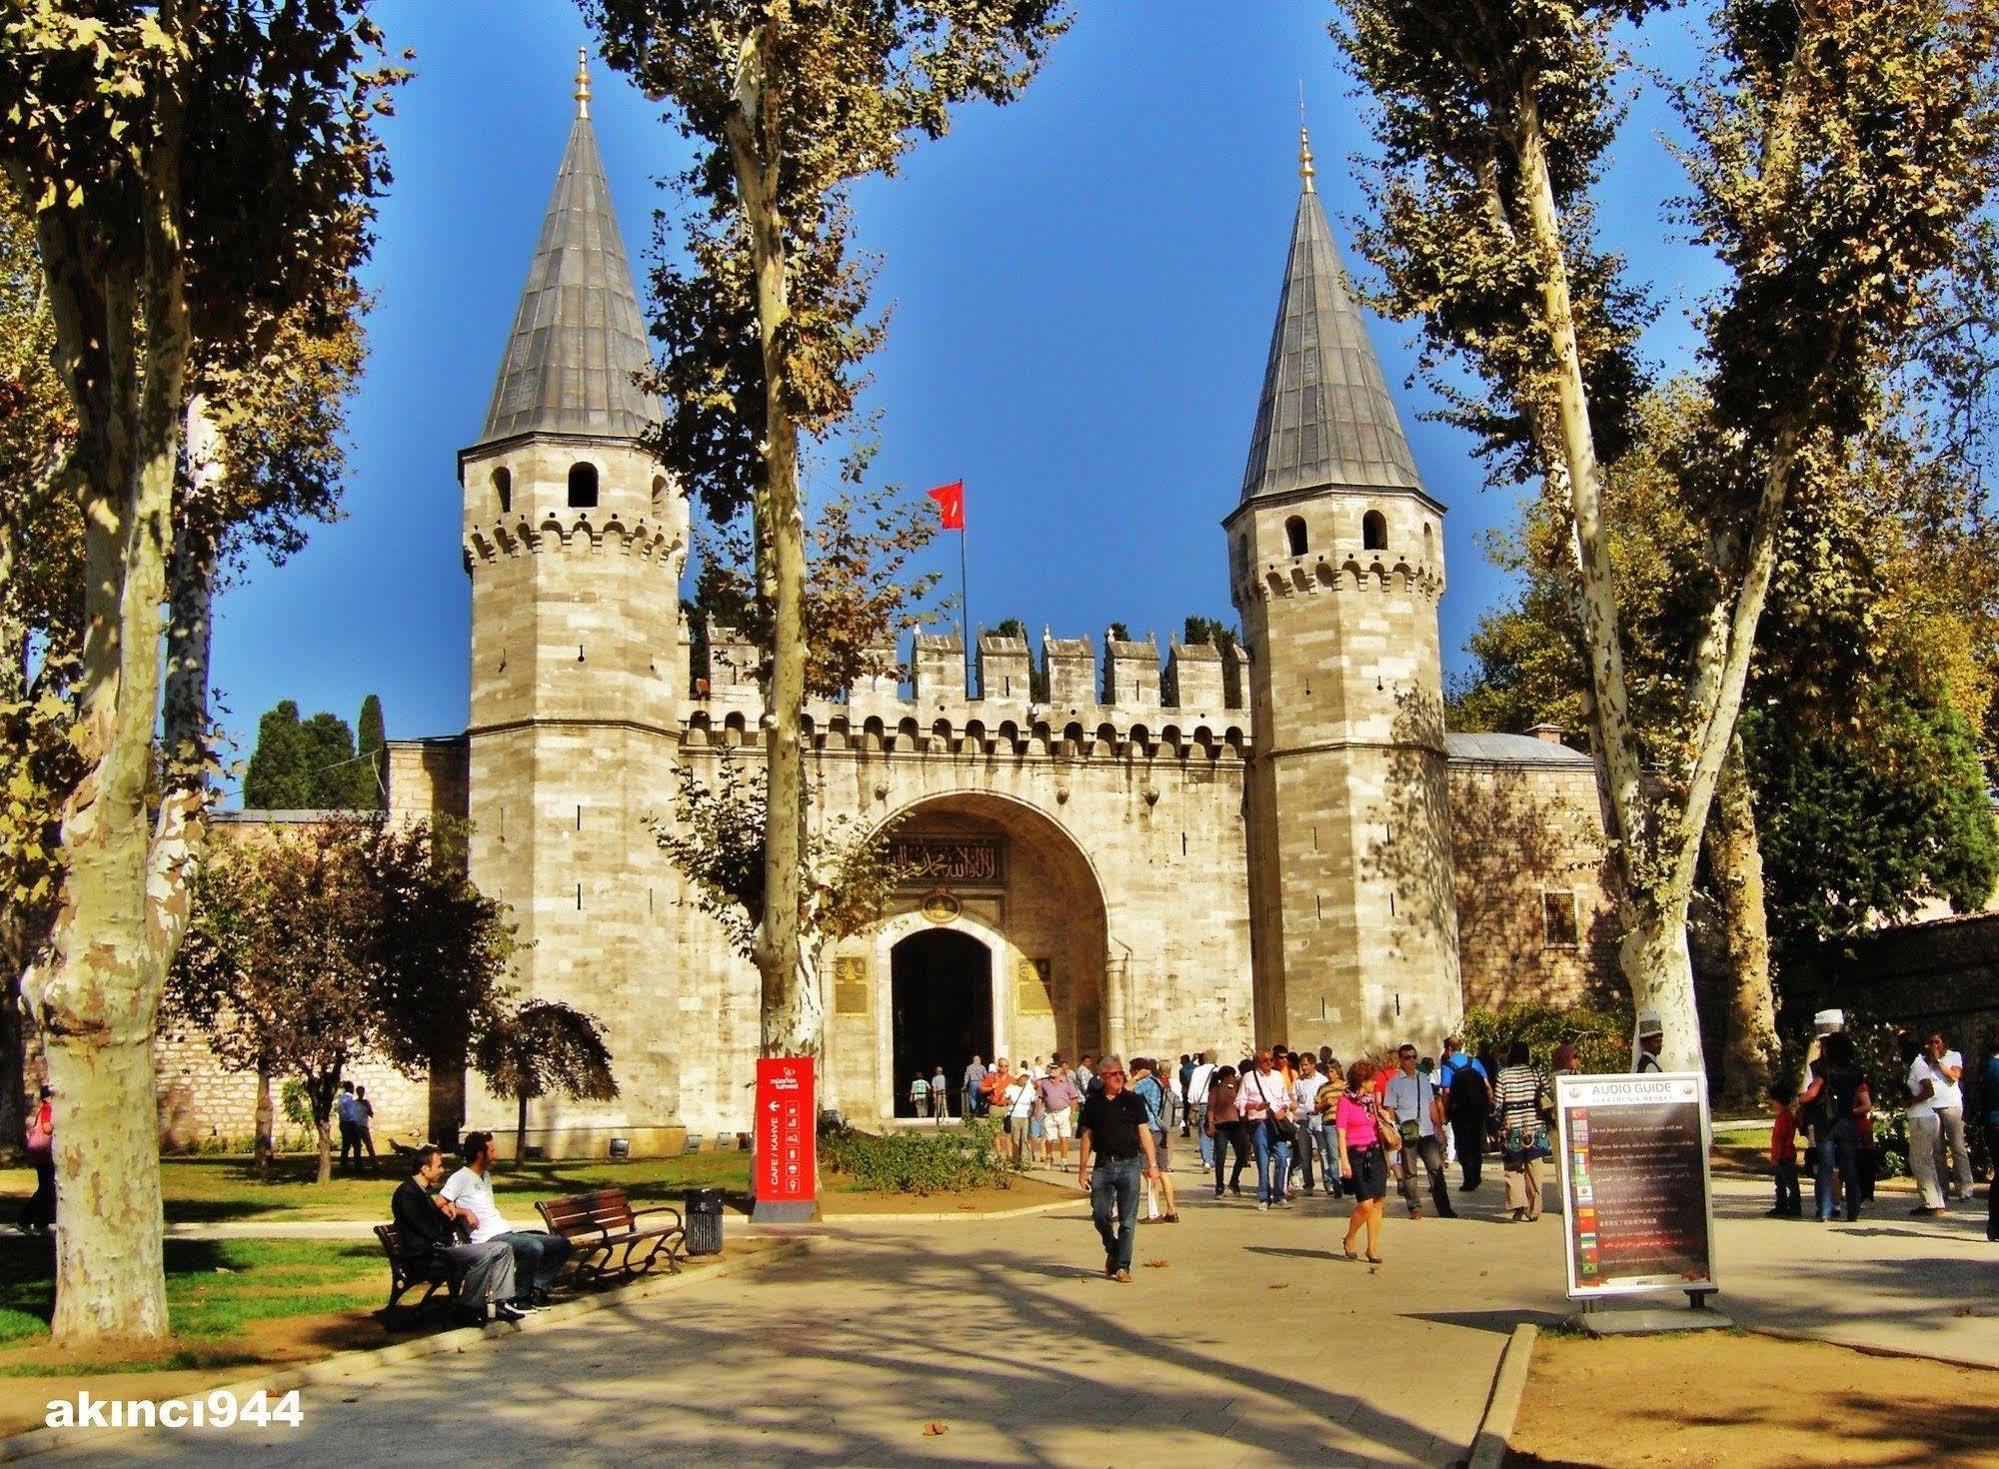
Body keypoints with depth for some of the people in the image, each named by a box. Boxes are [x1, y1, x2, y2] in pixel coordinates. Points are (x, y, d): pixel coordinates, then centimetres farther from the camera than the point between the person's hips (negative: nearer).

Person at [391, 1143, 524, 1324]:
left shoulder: (422, 1191, 20)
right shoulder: (406, 1193, -13)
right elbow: (425, 1229, -18)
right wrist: (451, 1241, -7)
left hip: (438, 1246, 10)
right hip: (425, 1254, -10)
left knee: (504, 1248, 2)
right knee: (482, 1255, -31)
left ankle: (499, 1302, -6)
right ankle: (468, 1308, -17)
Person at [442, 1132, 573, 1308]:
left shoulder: (485, 1176, 25)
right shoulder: (460, 1178, -4)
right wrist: (464, 1211, -20)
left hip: (508, 1232, 9)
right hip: (489, 1239, -9)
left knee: (562, 1244, 0)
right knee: (534, 1247, -36)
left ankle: (537, 1287, 2)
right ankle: (519, 1296, -16)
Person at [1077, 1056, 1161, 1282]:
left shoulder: (1132, 1101, 4)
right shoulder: (1092, 1103, 7)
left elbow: (1144, 1133, 4)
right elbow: (1087, 1137, 10)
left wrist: (1152, 1164, -3)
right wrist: (1082, 1169, 6)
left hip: (1129, 1164, -1)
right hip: (1103, 1166, 1)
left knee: (1128, 1220, -1)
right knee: (1100, 1215, -2)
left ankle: (1122, 1266, 5)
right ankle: (1112, 1251, 24)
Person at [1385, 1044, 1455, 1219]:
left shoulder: (1424, 1078, 14)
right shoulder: (1394, 1082, 1)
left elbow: (1432, 1104, 19)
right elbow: (1390, 1109, -1)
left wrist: (1438, 1126, 14)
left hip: (1427, 1132, 4)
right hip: (1407, 1134, -4)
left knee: (1436, 1168, 2)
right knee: (1409, 1172, 1)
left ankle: (1444, 1207, 7)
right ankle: (1414, 1207, 8)